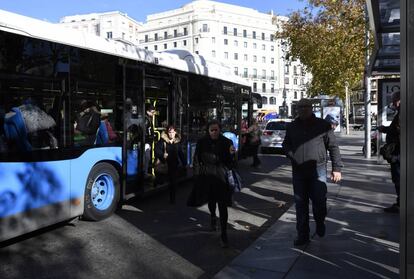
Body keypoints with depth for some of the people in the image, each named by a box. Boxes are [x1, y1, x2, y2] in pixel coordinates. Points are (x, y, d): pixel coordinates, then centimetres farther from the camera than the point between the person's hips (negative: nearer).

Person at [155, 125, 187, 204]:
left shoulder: (177, 142, 6)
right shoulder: (163, 140, -6)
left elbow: (181, 153, 11)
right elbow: (157, 150, -10)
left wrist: (184, 163, 8)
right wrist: (162, 155, -27)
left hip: (175, 165, 3)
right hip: (165, 165, -3)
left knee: (173, 182, 7)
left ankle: (172, 199, 20)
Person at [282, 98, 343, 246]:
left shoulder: (323, 125, 3)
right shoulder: (292, 127, 11)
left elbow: (333, 147, 3)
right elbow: (286, 144, 21)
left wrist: (336, 168, -4)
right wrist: (291, 156, -1)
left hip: (318, 170, -3)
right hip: (298, 172, 3)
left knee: (319, 201, -4)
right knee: (300, 204, 6)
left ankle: (320, 223, 29)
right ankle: (302, 235, 18)